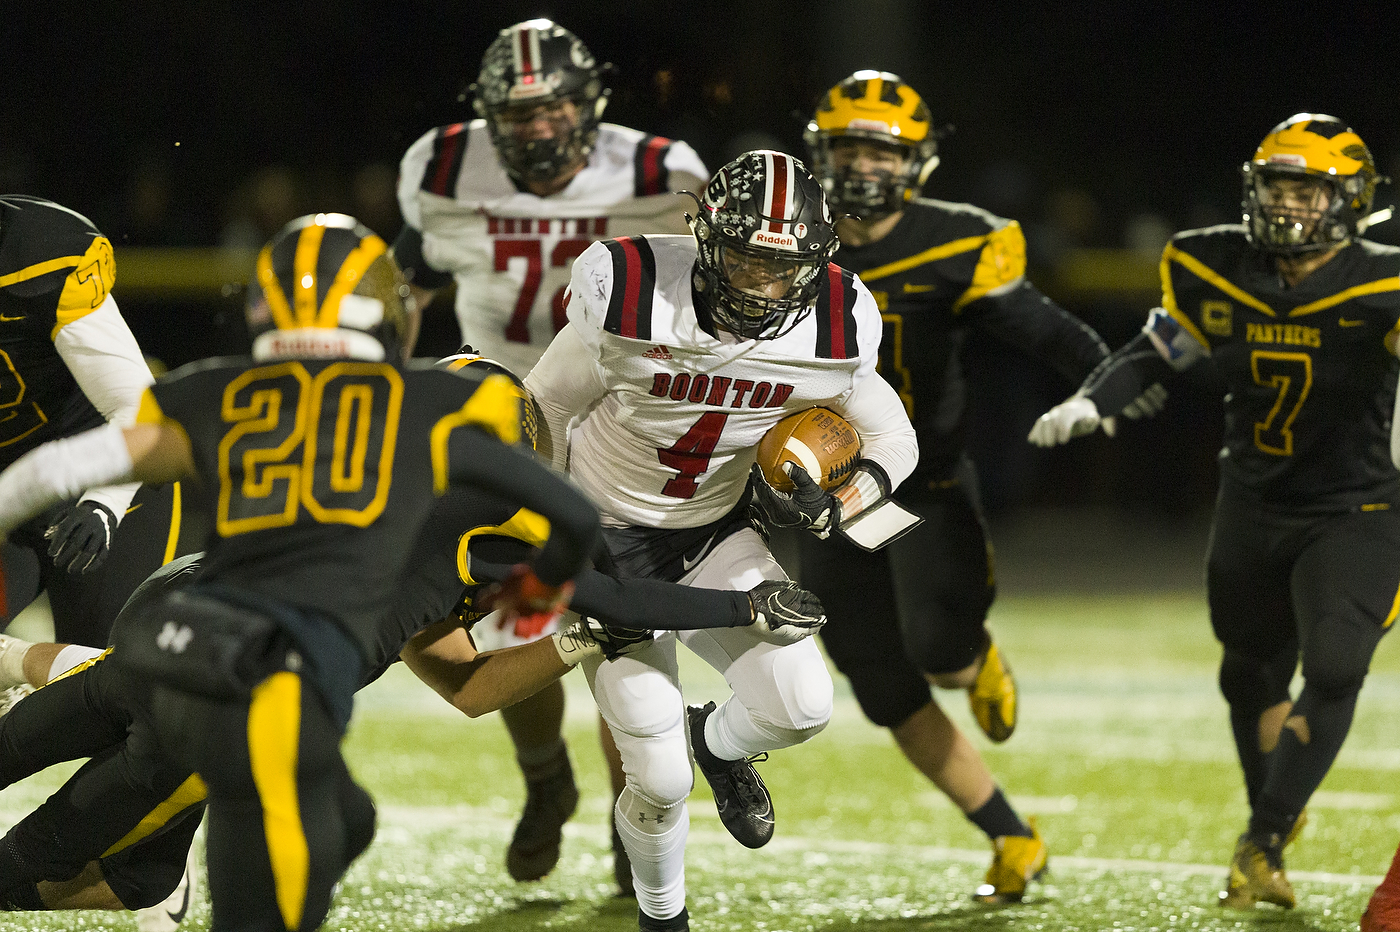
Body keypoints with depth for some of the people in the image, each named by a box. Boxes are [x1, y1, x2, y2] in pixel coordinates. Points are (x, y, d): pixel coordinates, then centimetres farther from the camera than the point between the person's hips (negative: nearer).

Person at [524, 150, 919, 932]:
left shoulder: (832, 330, -17)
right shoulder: (632, 301, -26)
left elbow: (893, 441, 0)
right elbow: (546, 413, -9)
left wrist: (838, 508, -19)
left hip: (717, 535, 3)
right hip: (607, 540, -3)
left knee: (802, 706, -17)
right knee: (661, 780, -7)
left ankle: (720, 742, 22)